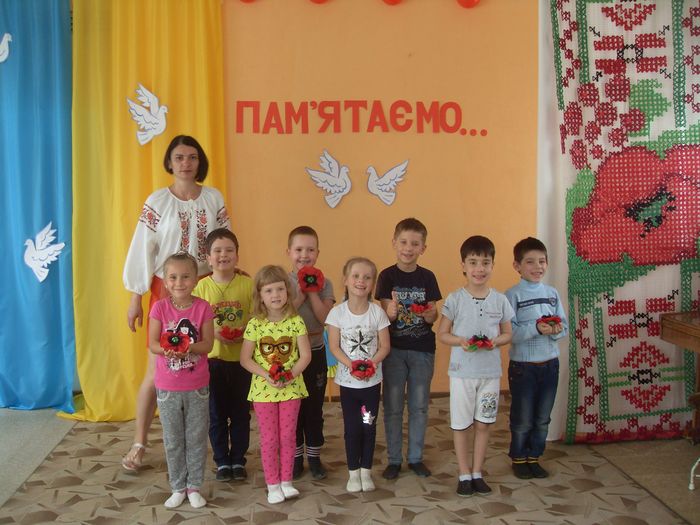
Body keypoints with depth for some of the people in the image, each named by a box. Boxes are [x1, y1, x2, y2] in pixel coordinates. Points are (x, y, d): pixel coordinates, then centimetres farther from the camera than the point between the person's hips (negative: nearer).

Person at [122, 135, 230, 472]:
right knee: (157, 369, 0)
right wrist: (135, 300, -5)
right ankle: (139, 444, 13)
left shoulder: (214, 198, 3)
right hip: (166, 290, -2)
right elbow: (142, 250, -4)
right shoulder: (157, 201, -4)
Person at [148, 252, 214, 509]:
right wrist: (167, 350, -29)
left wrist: (188, 347, -29)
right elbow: (152, 343, -9)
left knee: (196, 438, 10)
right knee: (173, 440, 12)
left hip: (197, 386, -1)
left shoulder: (202, 307, -8)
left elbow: (207, 344, -10)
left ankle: (194, 486, 24)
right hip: (167, 386, 1)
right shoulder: (160, 307, -6)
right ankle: (178, 488, 26)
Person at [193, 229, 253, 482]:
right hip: (213, 358, 0)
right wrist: (214, 332, -18)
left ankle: (238, 460, 26)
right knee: (217, 414, 11)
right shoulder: (202, 286, -4)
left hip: (241, 359, 0)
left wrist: (245, 333, -19)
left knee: (241, 413, 11)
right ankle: (222, 461, 26)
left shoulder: (248, 284, -5)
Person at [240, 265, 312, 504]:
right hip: (264, 389, -1)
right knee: (269, 438, 7)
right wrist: (266, 375, -19)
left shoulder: (295, 321, -6)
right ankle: (272, 484, 19)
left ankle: (286, 481, 24)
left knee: (288, 436, 10)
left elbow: (305, 355, -6)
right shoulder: (255, 324, -9)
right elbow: (245, 359, -6)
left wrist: (290, 375, -20)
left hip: (291, 388, 1)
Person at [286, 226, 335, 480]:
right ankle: (295, 456, 22)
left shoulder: (323, 283, -2)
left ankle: (314, 456, 23)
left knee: (314, 407, 8)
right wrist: (300, 296, -21)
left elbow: (325, 318, -14)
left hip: (315, 352, 1)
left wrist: (312, 292, -18)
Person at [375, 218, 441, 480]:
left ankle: (416, 457, 23)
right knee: (393, 406, 6)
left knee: (419, 406, 9)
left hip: (422, 349, 2)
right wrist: (391, 311, -33)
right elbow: (385, 314, -10)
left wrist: (429, 314, -24)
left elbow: (433, 316, 0)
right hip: (394, 349, -1)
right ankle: (394, 459, 18)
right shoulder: (387, 276, -5)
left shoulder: (427, 277, 0)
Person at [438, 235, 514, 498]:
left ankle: (477, 473, 26)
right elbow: (442, 334, -1)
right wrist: (461, 341, -20)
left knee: (483, 424, 10)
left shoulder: (500, 300, 0)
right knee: (460, 424, 6)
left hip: (490, 372, 2)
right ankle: (464, 474, 21)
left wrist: (494, 342, -14)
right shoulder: (454, 299, -6)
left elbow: (507, 334, 7)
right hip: (462, 371, -2)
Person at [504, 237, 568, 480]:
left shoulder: (552, 293, 5)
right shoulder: (512, 295, -9)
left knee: (542, 418, 14)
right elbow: (510, 333, -17)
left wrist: (556, 330, -17)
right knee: (522, 419, 7)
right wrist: (536, 328, -29)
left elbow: (565, 327, 5)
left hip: (550, 364, 4)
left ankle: (534, 457, 30)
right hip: (523, 365, -4)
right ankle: (518, 459, 25)